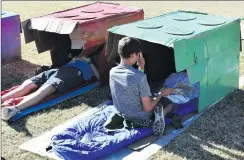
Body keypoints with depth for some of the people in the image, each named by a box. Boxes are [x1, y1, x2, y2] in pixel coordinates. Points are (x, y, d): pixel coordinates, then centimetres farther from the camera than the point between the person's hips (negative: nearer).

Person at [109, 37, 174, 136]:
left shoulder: (112, 72, -12)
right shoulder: (140, 77, -32)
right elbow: (148, 108, -25)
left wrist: (141, 69, -3)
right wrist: (161, 94, -9)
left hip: (123, 115, 6)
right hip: (141, 118, -5)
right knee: (169, 102, 21)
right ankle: (159, 115, -7)